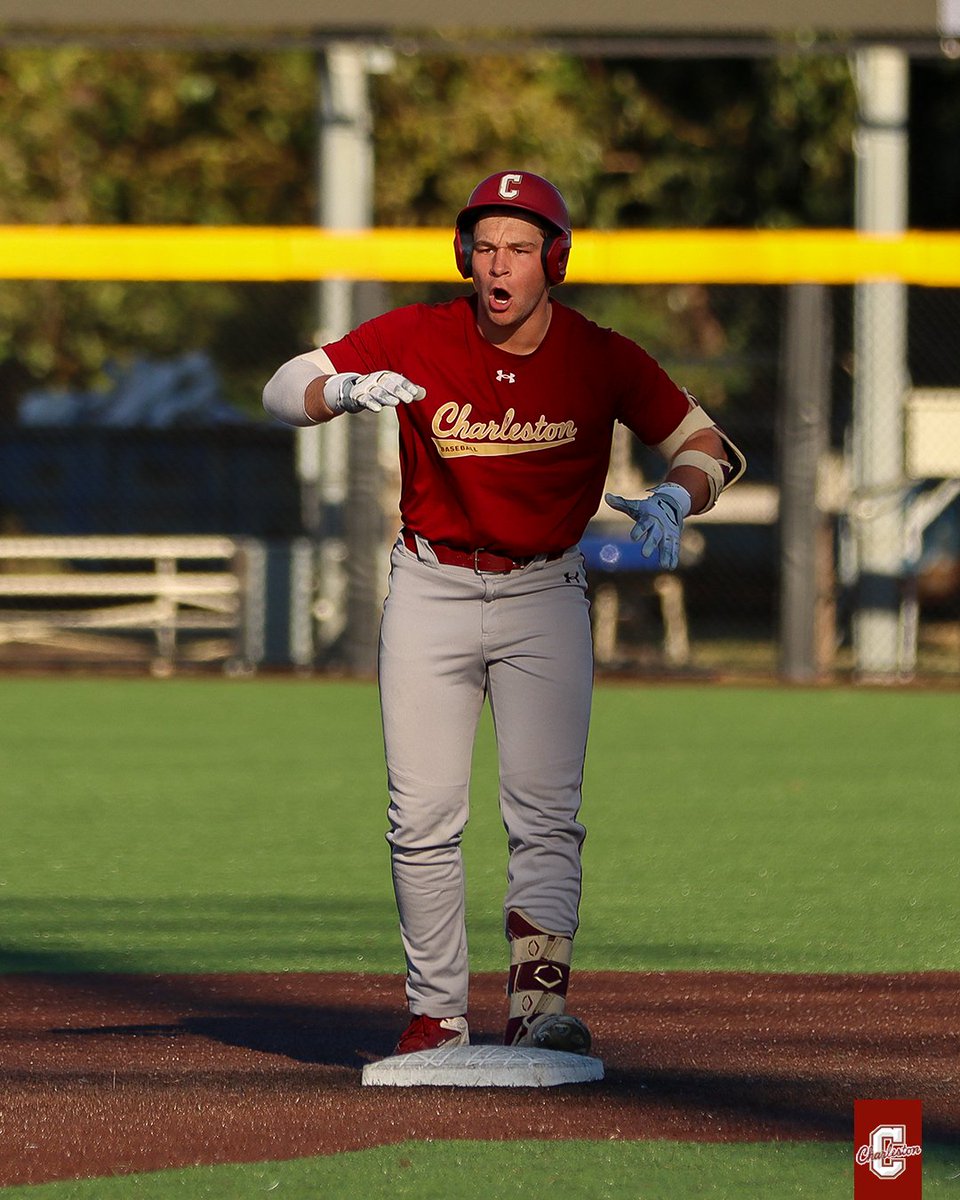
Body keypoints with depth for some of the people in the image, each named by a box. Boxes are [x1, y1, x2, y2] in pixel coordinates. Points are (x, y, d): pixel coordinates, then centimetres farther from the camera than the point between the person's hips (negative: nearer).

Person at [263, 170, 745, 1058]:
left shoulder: (602, 360, -10)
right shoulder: (416, 341, -9)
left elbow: (711, 450, -3)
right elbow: (283, 391, -6)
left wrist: (673, 502, -25)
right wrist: (346, 392, -28)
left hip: (545, 596, -1)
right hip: (432, 591, 1)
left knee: (547, 815, -11)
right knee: (424, 821, -1)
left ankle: (539, 1001, -16)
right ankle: (438, 1015, 7)